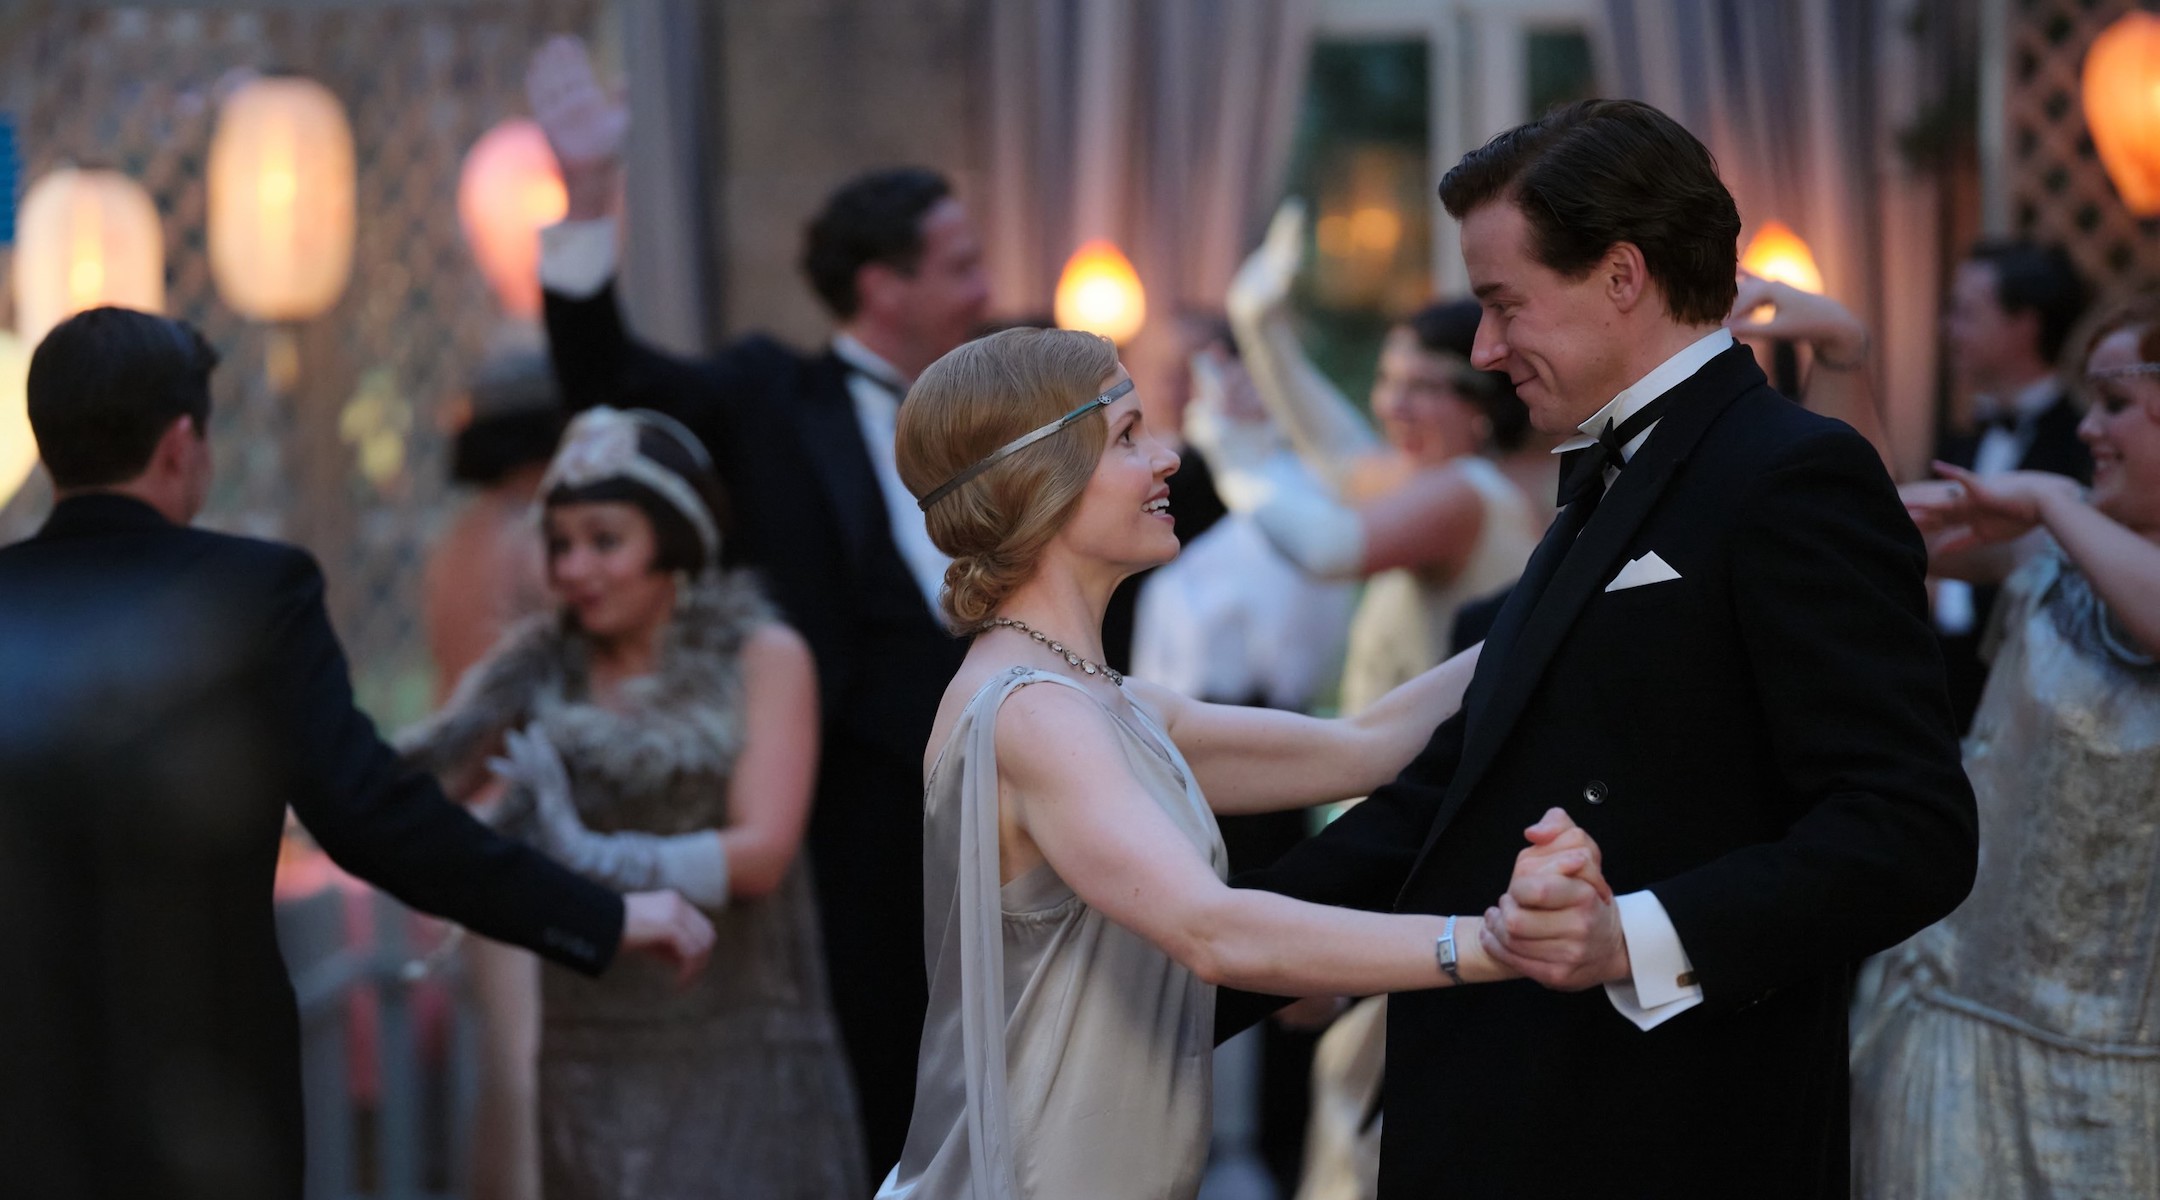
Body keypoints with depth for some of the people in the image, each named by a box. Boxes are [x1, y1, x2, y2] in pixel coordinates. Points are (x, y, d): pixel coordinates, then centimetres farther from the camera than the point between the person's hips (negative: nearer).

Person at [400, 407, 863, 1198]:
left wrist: (592, 861, -24)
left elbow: (761, 852, -13)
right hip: (596, 1056, 2)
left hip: (739, 1048, -2)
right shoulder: (541, 664, 5)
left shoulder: (765, 657, -2)